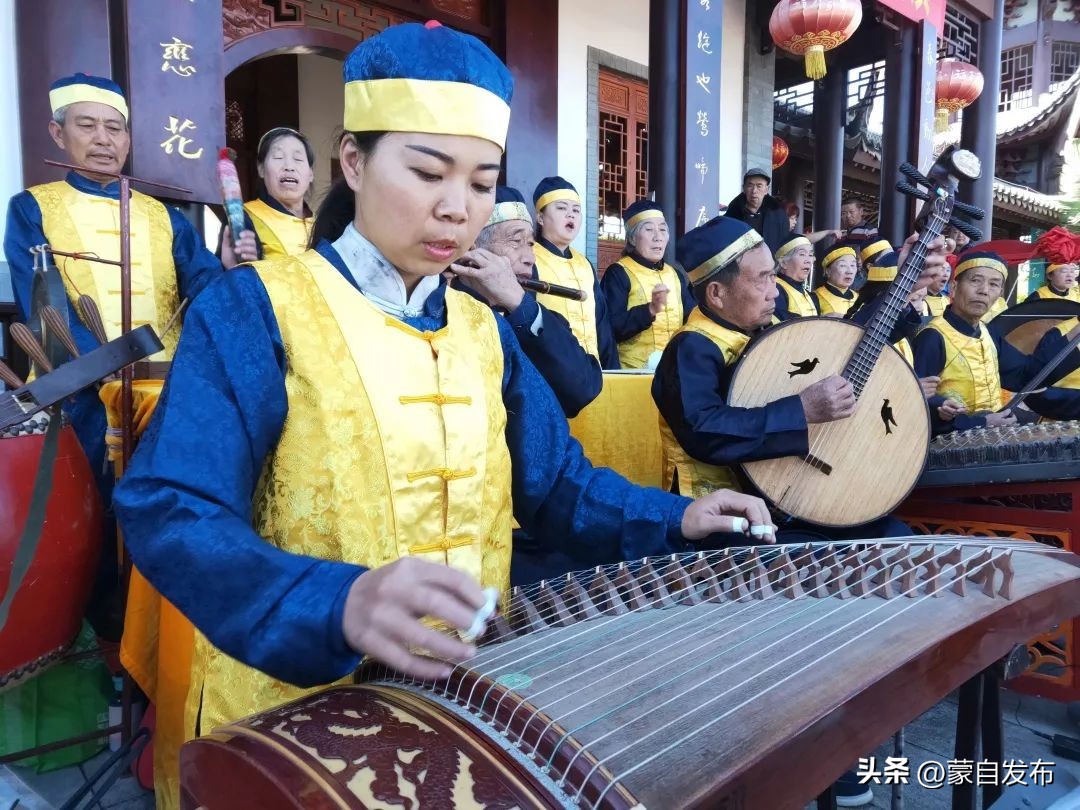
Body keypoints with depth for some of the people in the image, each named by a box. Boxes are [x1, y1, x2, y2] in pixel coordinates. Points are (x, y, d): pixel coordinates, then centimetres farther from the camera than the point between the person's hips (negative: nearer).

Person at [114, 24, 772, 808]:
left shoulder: (483, 327, 8)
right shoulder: (255, 309, -9)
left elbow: (554, 482, 11)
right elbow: (171, 513, -17)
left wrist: (673, 520, -4)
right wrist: (339, 605, -33)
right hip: (294, 705, -3)